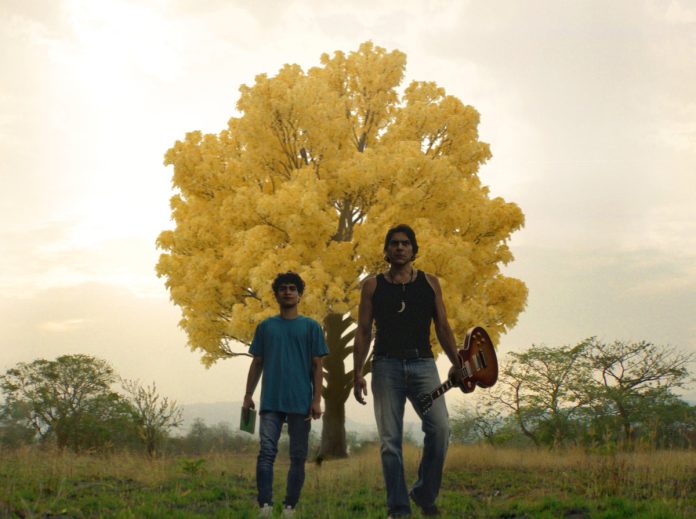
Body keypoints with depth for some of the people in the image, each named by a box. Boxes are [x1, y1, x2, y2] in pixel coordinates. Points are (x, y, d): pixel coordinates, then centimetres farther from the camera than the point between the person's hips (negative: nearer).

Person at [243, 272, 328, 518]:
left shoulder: (311, 327, 6)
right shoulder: (265, 326, 12)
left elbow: (317, 366, 4)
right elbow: (257, 364, 14)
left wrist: (317, 400, -5)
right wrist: (248, 395, 7)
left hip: (300, 402, -1)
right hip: (271, 402, 1)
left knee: (298, 457, 3)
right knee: (266, 452, -10)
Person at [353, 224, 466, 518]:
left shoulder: (430, 283, 13)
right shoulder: (373, 285, 10)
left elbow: (442, 327, 13)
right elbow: (364, 331, 9)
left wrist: (456, 364, 2)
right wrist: (357, 372, 0)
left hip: (422, 364, 0)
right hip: (387, 366, 0)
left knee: (440, 428, -16)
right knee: (390, 441, -3)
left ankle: (425, 494, 4)